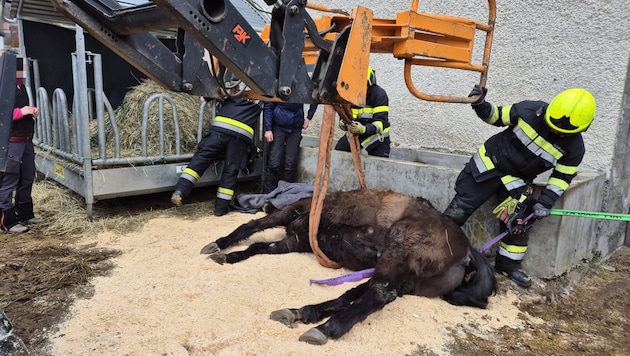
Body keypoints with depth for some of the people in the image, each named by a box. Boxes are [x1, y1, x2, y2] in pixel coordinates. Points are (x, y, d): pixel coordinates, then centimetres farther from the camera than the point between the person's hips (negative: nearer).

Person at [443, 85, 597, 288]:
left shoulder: (574, 148, -14)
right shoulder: (531, 111, -20)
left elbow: (562, 178, -5)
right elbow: (497, 116, -6)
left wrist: (545, 203, -13)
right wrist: (480, 105, -25)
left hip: (518, 180, 2)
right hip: (490, 162, -2)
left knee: (518, 221, 1)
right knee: (460, 208, -2)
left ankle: (509, 264, 20)